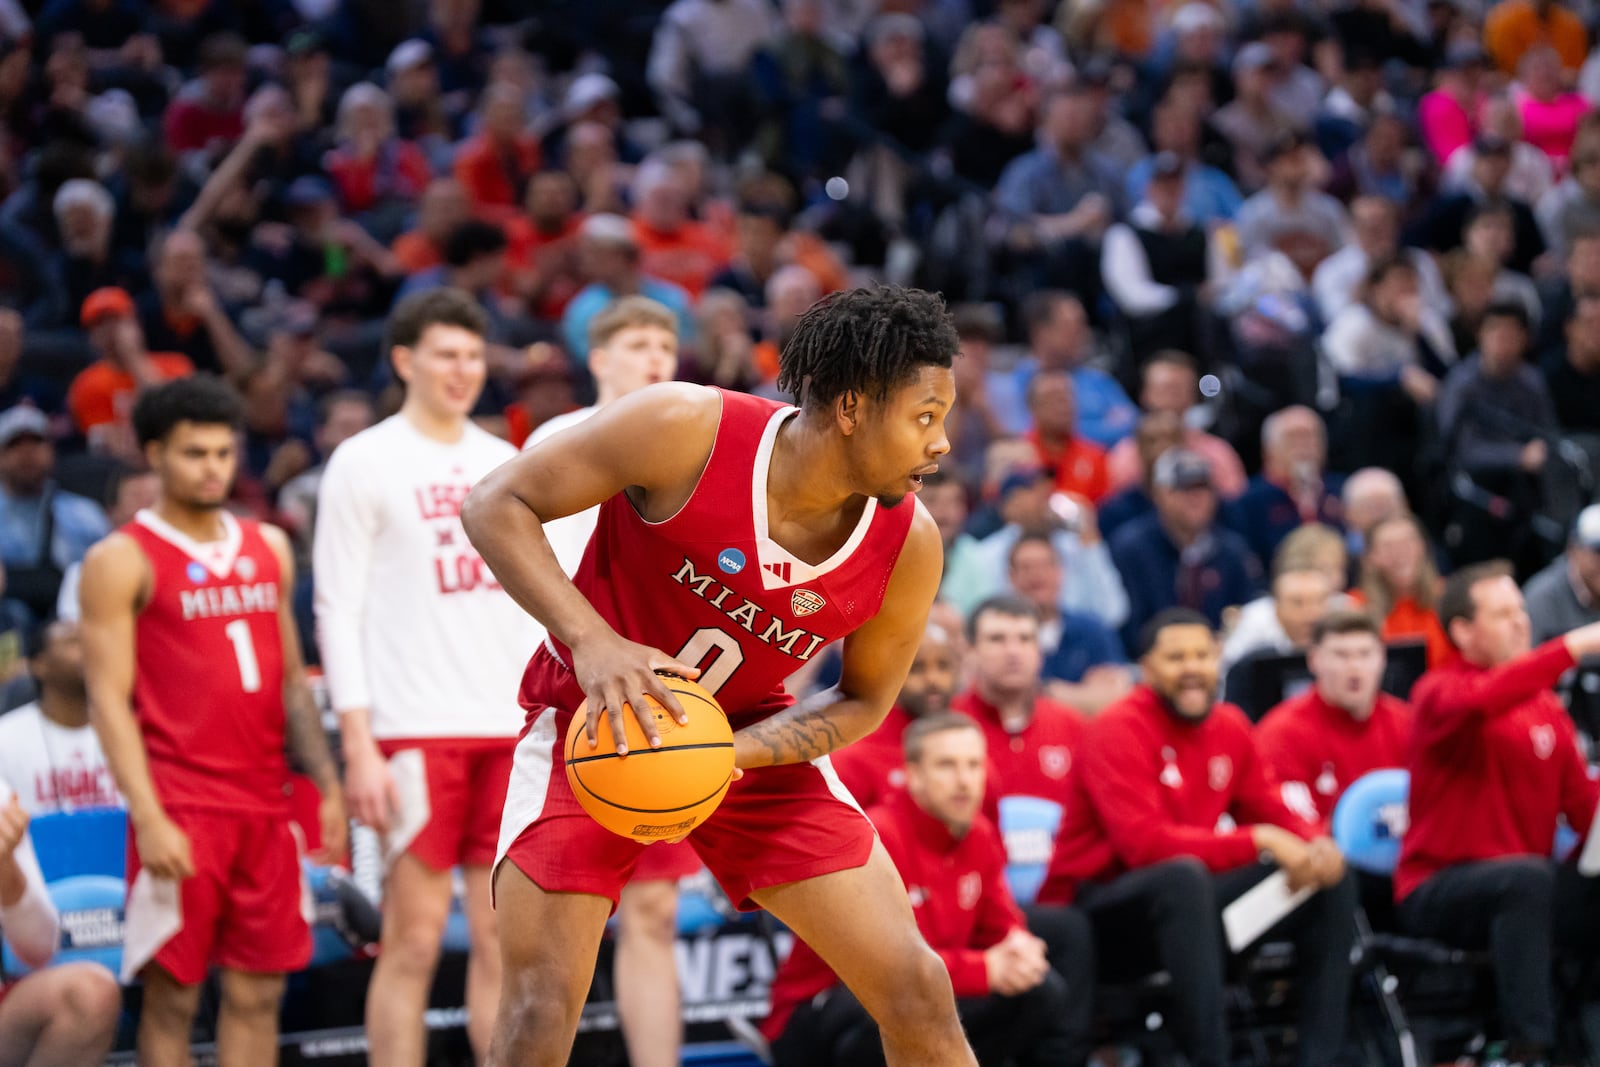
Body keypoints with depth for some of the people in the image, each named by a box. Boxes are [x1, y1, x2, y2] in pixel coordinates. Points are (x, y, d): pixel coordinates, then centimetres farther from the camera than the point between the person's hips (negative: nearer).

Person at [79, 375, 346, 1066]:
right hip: (180, 809, -5)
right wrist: (149, 819, -16)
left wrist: (327, 784, 10)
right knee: (173, 995, -3)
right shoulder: (121, 562, -3)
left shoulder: (269, 549, 15)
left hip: (263, 802, 5)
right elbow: (110, 700, -8)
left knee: (259, 990, 5)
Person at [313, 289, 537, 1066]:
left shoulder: (505, 464, 16)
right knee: (414, 941, -5)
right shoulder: (365, 463, -1)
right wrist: (358, 746, -12)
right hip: (415, 732, -5)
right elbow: (337, 609, -5)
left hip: (511, 733, 5)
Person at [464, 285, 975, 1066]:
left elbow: (863, 699, 0)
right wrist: (592, 641, -33)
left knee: (915, 989, -4)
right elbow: (497, 505, -20)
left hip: (751, 741, 3)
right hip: (595, 724, -3)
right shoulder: (687, 431, -27)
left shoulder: (909, 546, -16)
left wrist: (737, 754, -20)